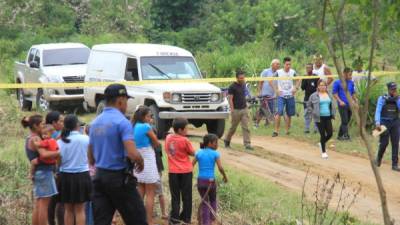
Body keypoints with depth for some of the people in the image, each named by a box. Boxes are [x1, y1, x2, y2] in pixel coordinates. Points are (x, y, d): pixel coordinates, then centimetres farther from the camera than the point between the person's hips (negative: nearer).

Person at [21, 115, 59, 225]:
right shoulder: (35, 139, -13)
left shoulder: (29, 139, 16)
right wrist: (59, 152, -20)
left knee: (38, 205, 12)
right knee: (44, 204, -6)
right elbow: (44, 154, -27)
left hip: (38, 172, 9)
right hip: (44, 172, -9)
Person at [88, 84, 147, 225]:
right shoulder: (122, 122, -13)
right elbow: (133, 154, -23)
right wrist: (141, 162, -3)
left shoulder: (95, 123, 11)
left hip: (99, 176, 7)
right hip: (119, 178, -7)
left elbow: (91, 159, 16)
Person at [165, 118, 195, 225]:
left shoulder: (168, 138, 1)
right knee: (186, 196, 9)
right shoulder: (185, 140, -14)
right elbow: (192, 153, -4)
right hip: (185, 171, -4)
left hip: (173, 171, 4)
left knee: (175, 196, 8)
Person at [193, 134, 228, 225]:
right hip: (211, 181, -2)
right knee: (213, 200, 24)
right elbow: (220, 168, -13)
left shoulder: (199, 153, 3)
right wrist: (225, 176, 5)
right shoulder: (215, 154, -6)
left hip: (200, 181, 2)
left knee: (204, 202, 17)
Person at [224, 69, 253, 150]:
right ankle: (227, 140, 29)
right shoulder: (232, 87, -11)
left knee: (246, 127, -3)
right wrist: (232, 110, -17)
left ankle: (247, 144, -5)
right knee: (233, 128, 7)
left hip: (244, 109, 5)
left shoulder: (243, 85, 8)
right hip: (236, 110, -5)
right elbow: (230, 99, -12)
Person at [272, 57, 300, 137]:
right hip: (281, 96, -3)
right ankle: (276, 131, -12)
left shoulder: (293, 72, 2)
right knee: (279, 113, -15)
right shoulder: (278, 72, -6)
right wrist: (276, 90, -7)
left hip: (290, 95, 3)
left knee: (289, 114, 8)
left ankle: (287, 130, 22)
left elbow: (298, 80, 17)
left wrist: (296, 88, 1)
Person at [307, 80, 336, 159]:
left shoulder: (329, 95, 9)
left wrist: (332, 113, 12)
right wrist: (312, 113, -4)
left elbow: (332, 105, 22)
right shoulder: (314, 96, -5)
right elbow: (308, 105, 3)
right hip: (319, 118, -4)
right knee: (323, 135, -1)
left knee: (330, 133, 0)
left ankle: (322, 143, 31)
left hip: (328, 117, 4)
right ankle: (323, 152, 12)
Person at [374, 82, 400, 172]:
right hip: (385, 122, -3)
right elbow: (378, 111, -10)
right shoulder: (382, 99, -2)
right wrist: (377, 123, -22)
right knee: (384, 143, -3)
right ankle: (378, 158, 25)